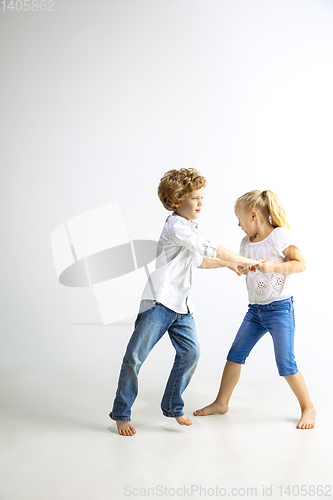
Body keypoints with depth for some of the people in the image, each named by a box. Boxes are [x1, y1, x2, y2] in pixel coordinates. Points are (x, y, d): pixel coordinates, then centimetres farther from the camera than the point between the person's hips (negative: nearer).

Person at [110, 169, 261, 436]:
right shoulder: (176, 226, -13)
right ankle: (121, 414, 11)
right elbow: (208, 248, -20)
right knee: (135, 357, -3)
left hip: (182, 305, 9)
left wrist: (228, 263, 22)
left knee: (190, 353, -1)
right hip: (159, 302, -9)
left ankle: (173, 406, 17)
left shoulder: (190, 228, 17)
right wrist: (243, 260, -13)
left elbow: (197, 260, 30)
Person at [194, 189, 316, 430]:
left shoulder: (280, 235, -12)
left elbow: (301, 264, -15)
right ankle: (221, 403, 20)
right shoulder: (247, 242, 8)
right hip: (255, 309, 7)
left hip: (280, 308, -7)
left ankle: (308, 408, 17)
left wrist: (272, 267, -27)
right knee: (235, 355, 7)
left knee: (286, 365, -3)